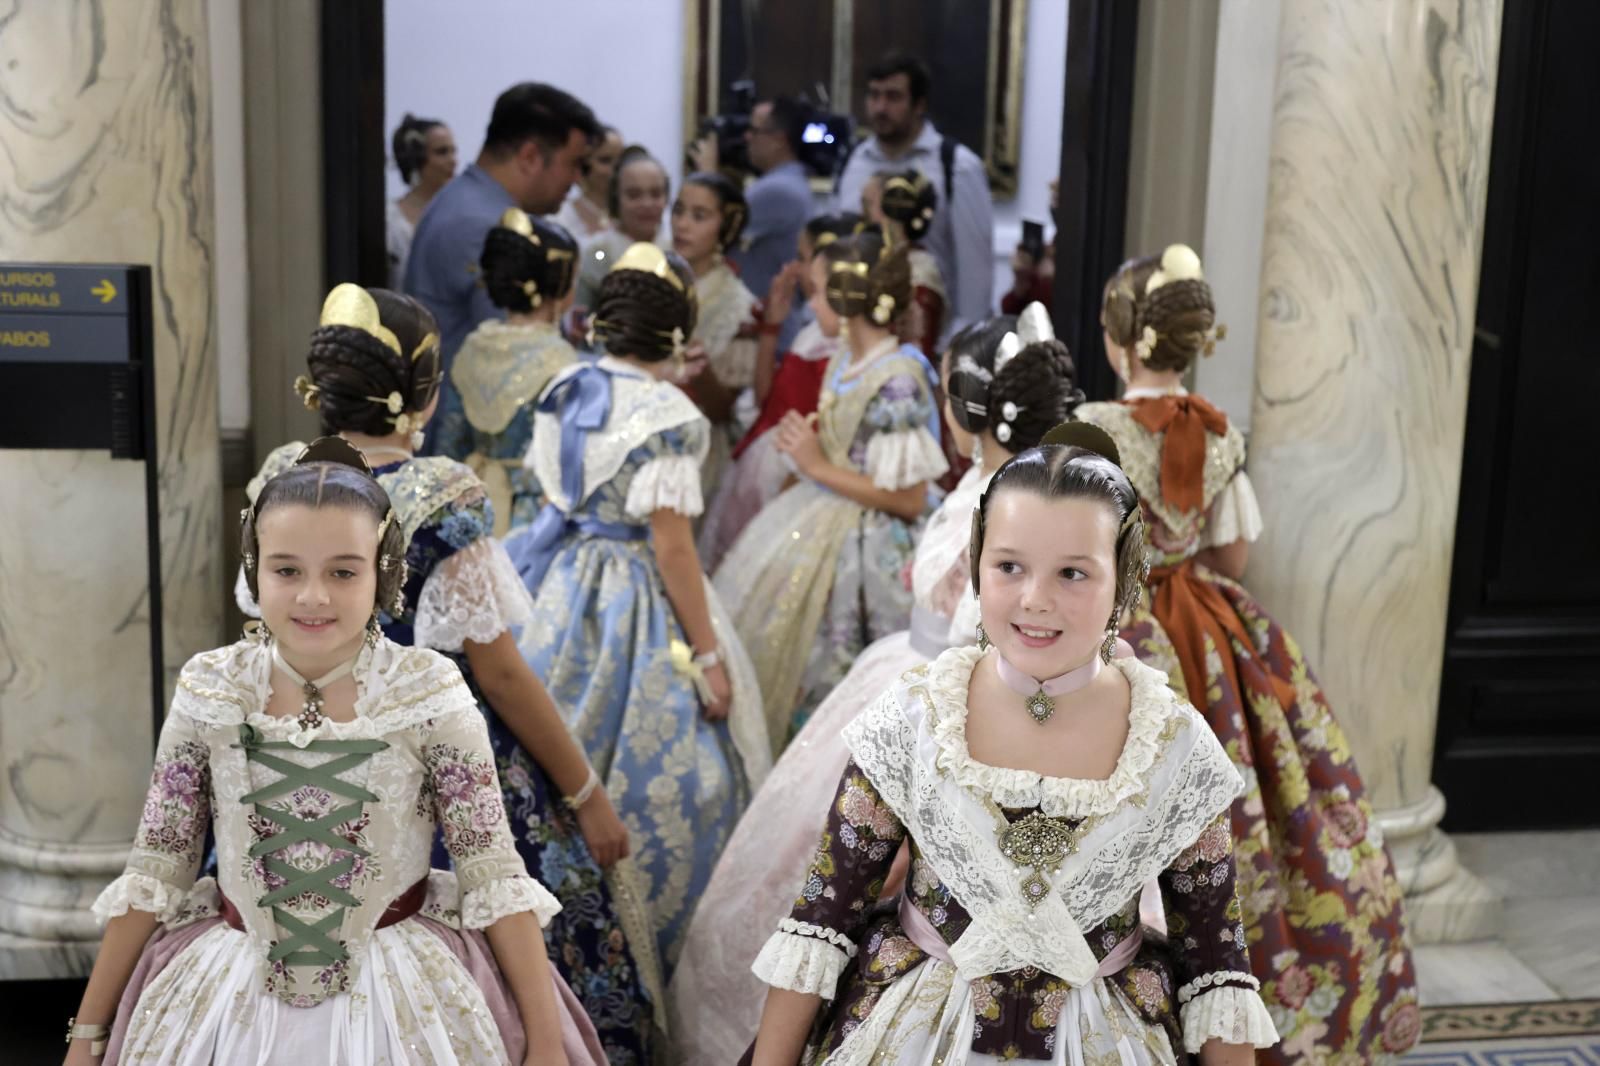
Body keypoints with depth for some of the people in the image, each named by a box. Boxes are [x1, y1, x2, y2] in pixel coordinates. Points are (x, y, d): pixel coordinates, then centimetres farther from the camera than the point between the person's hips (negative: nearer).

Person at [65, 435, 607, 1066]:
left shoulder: (430, 693, -13)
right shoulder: (208, 694, -8)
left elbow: (493, 874, -10)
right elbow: (155, 872, 1)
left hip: (404, 996, -2)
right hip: (231, 993, 2)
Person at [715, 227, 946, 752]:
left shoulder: (896, 379, -22)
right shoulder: (846, 358, 4)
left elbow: (910, 500, -21)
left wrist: (819, 468, -18)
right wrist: (802, 448, 3)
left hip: (856, 547, -9)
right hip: (815, 521, 9)